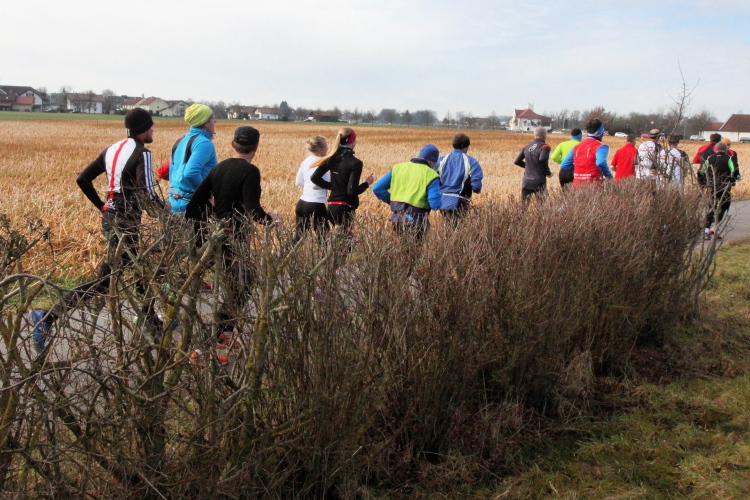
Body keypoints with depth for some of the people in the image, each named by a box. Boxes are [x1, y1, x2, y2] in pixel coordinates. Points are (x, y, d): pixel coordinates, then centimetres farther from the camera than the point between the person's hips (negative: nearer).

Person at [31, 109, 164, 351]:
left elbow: (82, 179, 11)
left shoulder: (113, 149, 10)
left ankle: (150, 319, 27)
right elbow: (147, 195, -23)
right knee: (107, 279, -3)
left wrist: (101, 205, 17)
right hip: (125, 222, -9)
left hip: (110, 217, 9)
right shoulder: (142, 154, -14)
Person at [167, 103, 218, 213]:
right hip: (190, 203, -9)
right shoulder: (205, 143, -13)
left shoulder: (180, 142, 14)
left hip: (173, 201, 9)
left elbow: (171, 172, 19)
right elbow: (190, 173, -27)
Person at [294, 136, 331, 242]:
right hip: (316, 206, -8)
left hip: (302, 203, 9)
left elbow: (299, 182, 21)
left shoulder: (306, 161, 13)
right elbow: (316, 184, -22)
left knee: (298, 237, 12)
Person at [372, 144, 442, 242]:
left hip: (396, 219, 4)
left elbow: (377, 188, 5)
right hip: (415, 222, -4)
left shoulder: (398, 168, 7)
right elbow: (435, 204, -15)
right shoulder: (431, 175, -7)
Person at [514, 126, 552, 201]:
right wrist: (548, 173, -9)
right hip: (538, 182, -5)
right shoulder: (544, 146, -6)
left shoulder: (527, 147, 11)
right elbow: (542, 159, -24)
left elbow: (517, 161, 12)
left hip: (526, 182, 5)